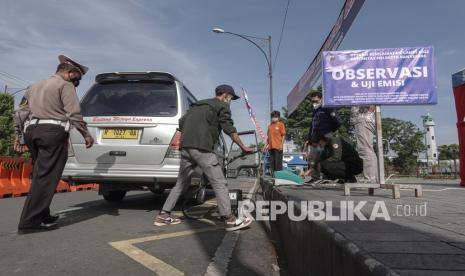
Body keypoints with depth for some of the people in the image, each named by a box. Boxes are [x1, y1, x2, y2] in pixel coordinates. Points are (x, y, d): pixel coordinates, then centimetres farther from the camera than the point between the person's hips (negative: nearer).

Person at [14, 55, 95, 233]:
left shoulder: (34, 86, 24)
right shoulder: (65, 85, 1)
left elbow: (20, 113, 21)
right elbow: (74, 113, -11)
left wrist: (19, 136, 25)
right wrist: (86, 134, -5)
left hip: (31, 131, 8)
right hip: (53, 132, -8)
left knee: (40, 176, 14)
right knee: (46, 178, -6)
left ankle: (42, 216, 19)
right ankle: (29, 222, -6)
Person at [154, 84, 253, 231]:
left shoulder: (197, 105, 28)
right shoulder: (222, 105, 7)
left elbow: (181, 122, 22)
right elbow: (230, 129, -2)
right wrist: (243, 147, 5)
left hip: (186, 148, 8)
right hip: (201, 148, -8)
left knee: (181, 183, 17)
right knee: (219, 183, -3)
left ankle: (163, 215, 21)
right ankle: (230, 220, -3)